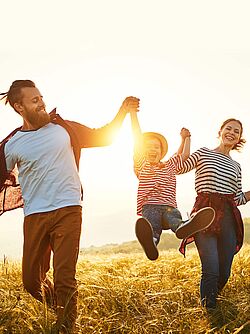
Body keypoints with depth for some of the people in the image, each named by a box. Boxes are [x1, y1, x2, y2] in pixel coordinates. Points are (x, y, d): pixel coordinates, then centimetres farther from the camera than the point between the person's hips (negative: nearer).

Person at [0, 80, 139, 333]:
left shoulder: (63, 128, 7)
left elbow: (103, 137, 16)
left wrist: (123, 111, 5)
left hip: (68, 211, -1)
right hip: (34, 216, 1)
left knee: (65, 279, -7)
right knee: (31, 280, 7)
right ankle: (57, 305, 38)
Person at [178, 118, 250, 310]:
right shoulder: (204, 153, 10)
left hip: (228, 217, 4)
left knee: (224, 273, 2)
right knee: (211, 270, -15)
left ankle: (210, 301, 27)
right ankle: (208, 312, 0)